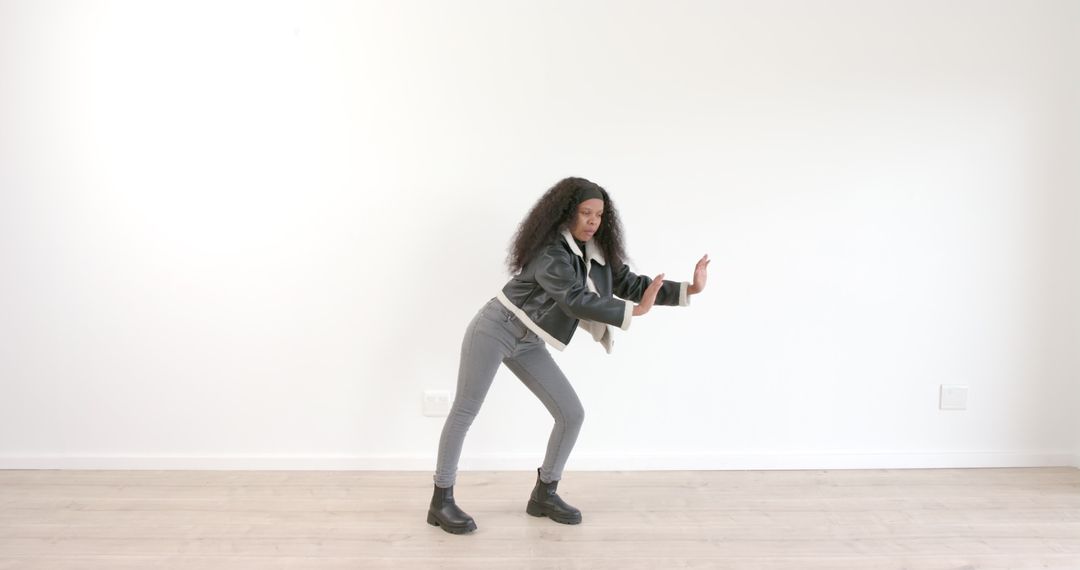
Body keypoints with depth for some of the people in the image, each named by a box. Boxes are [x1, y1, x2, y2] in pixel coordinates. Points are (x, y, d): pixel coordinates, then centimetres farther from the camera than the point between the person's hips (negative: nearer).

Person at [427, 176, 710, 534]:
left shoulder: (596, 253, 2)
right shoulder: (550, 252, -22)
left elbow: (630, 283, 2)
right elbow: (575, 300, -31)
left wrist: (689, 289, -6)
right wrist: (635, 311, -33)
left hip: (528, 343, 8)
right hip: (496, 329, -8)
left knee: (572, 414, 1)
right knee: (465, 411, -2)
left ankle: (544, 495, 14)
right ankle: (441, 501, 9)